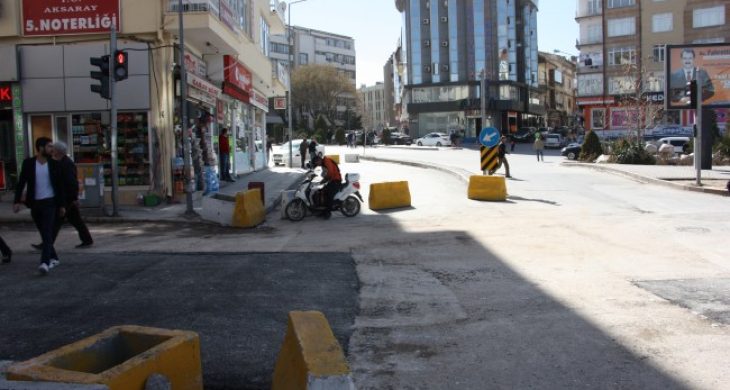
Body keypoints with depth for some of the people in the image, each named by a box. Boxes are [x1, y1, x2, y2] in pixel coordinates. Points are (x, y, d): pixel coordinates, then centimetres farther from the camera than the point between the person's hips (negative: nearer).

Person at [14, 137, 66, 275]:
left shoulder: (55, 164, 1)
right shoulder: (28, 163, 0)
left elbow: (60, 185, 4)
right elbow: (21, 183, -1)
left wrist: (62, 205, 3)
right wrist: (17, 201, -10)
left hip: (50, 202, -2)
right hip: (35, 204, 2)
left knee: (47, 232, -14)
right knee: (43, 234, 11)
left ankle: (45, 263, -22)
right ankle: (54, 258, 26)